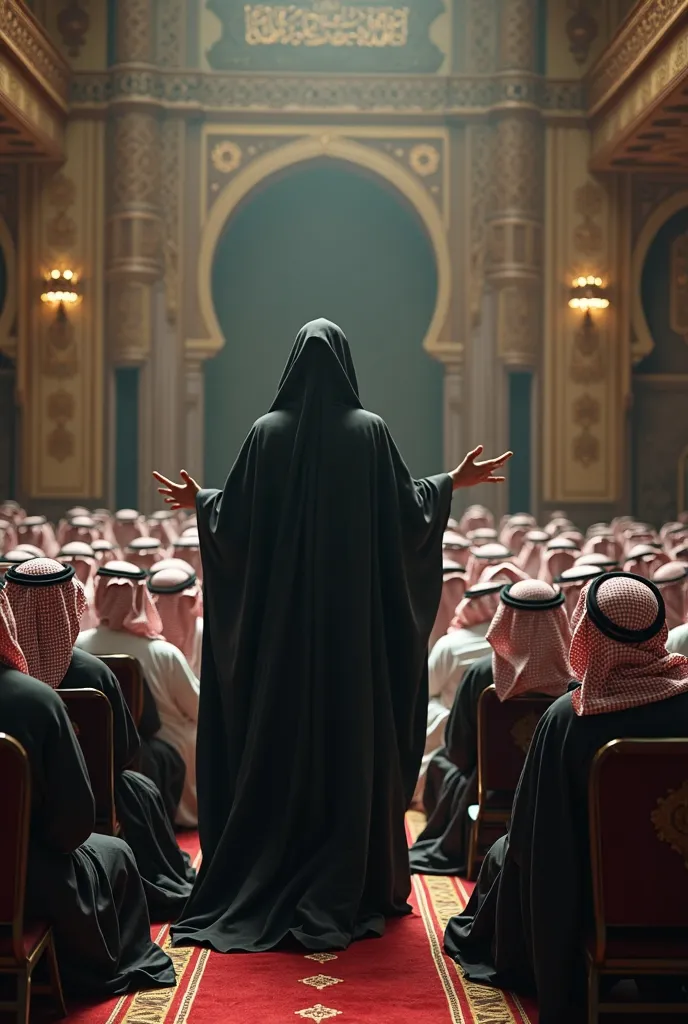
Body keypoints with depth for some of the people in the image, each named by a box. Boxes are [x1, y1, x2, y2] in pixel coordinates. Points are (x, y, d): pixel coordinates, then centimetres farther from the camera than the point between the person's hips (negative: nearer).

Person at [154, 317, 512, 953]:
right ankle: (351, 887, 10)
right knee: (353, 739, 6)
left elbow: (236, 520, -1)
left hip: (281, 611, 1)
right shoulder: (369, 430, -6)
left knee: (280, 740, 7)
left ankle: (266, 885, 13)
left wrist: (198, 500, 20)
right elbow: (409, 509, -3)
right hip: (355, 613, -1)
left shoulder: (268, 432, -4)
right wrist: (453, 483, 16)